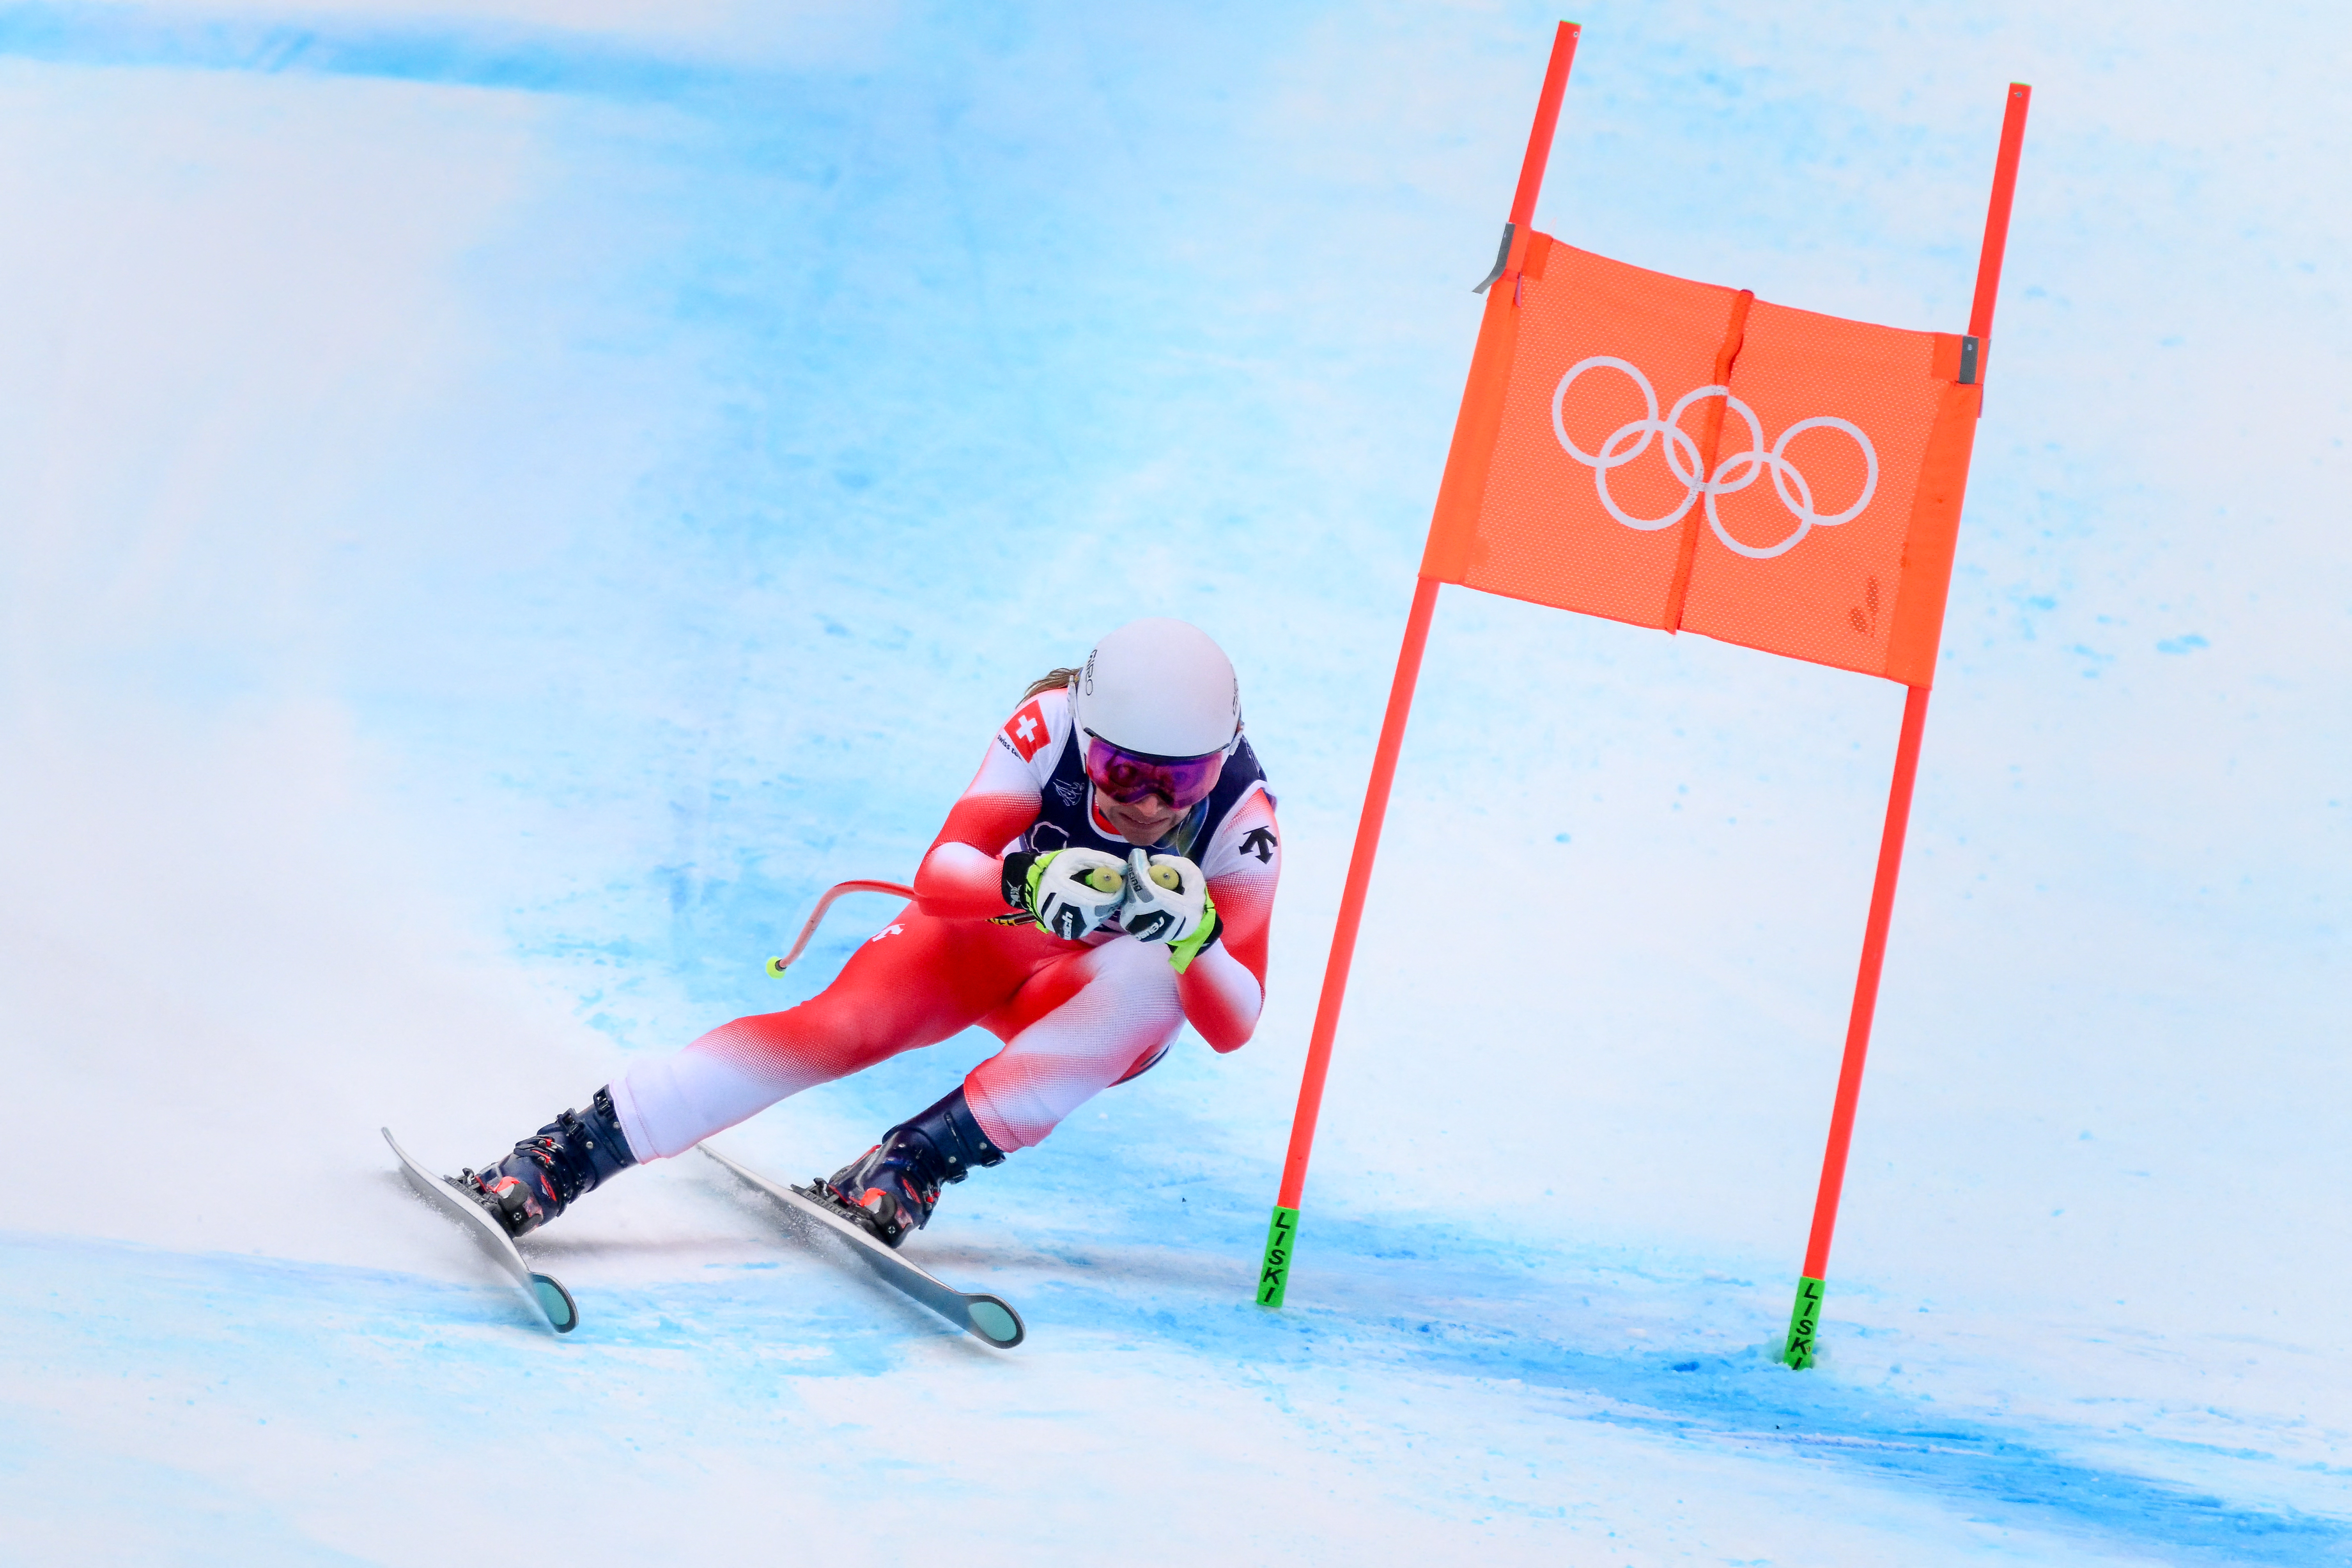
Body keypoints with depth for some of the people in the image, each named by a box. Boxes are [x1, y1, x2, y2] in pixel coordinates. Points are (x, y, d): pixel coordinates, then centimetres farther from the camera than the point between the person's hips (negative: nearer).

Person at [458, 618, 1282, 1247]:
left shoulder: (1241, 823, -26)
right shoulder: (1049, 727, -27)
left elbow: (1233, 1027, -27)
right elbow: (937, 875, -32)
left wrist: (1193, 933, -48)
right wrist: (1028, 882, -54)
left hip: (1085, 1011, 1)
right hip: (984, 932, 0)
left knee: (1148, 976, -35)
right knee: (844, 1024, -29)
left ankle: (915, 1161, -36)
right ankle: (559, 1157, -27)